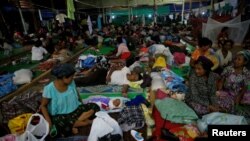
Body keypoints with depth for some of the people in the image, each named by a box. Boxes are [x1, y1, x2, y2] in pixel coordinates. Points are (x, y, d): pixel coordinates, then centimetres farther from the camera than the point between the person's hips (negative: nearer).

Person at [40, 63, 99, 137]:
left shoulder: (71, 83, -5)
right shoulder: (49, 89, -17)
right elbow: (43, 106, -8)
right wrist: (48, 121, -20)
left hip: (75, 110, 5)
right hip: (60, 115, -5)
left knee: (94, 107, -15)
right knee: (58, 122, -39)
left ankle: (72, 126, -21)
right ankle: (86, 122, -18)